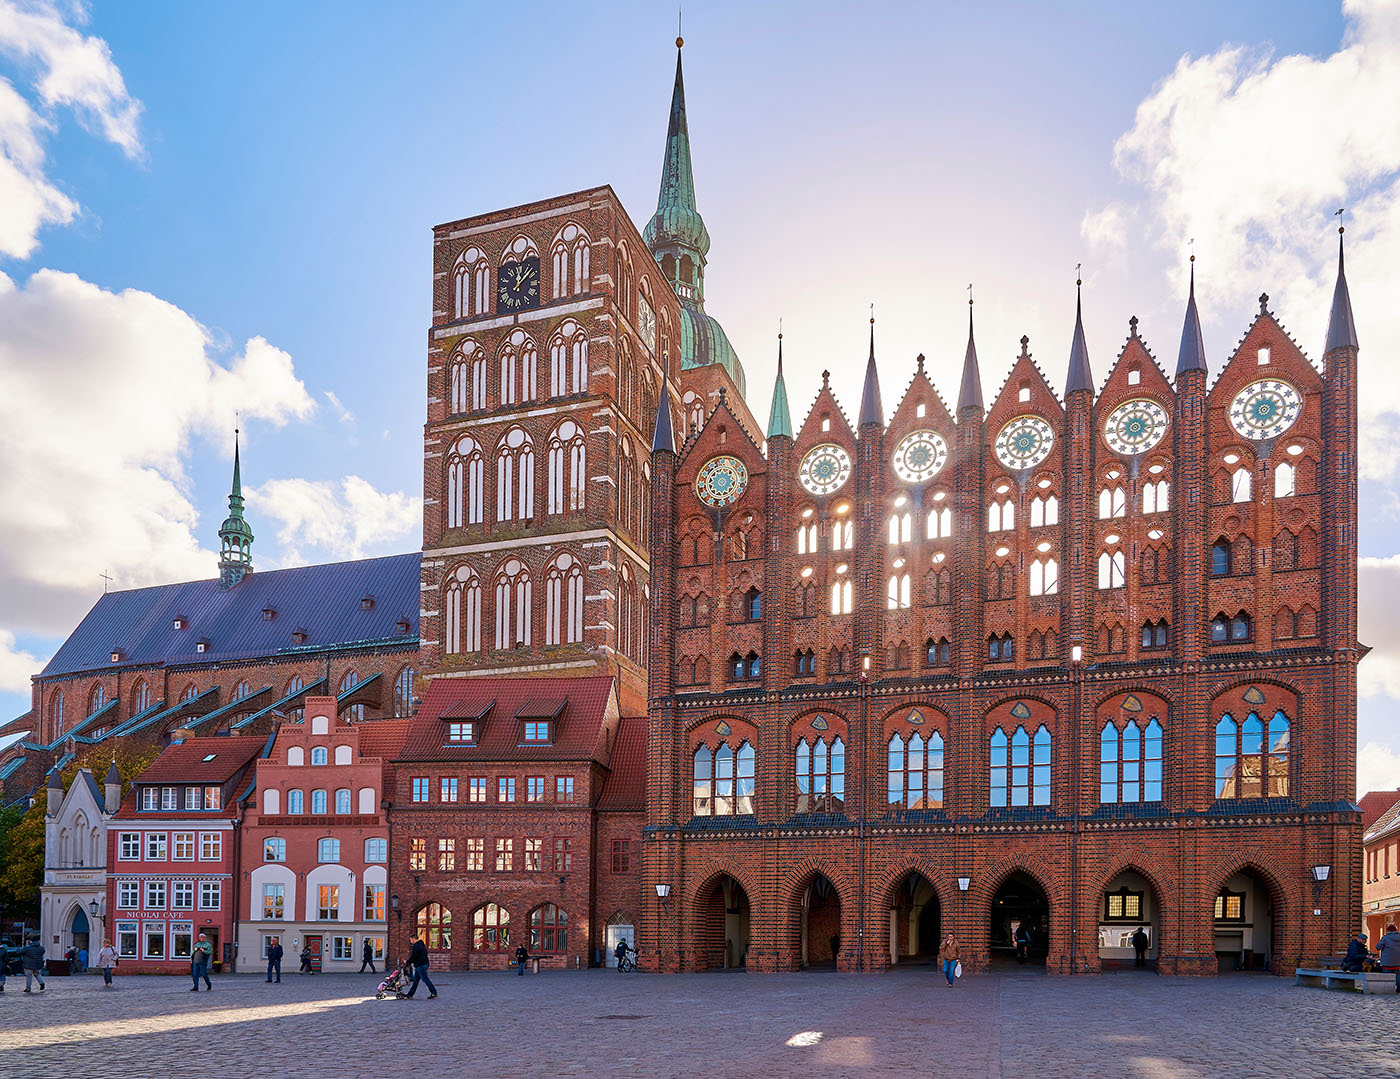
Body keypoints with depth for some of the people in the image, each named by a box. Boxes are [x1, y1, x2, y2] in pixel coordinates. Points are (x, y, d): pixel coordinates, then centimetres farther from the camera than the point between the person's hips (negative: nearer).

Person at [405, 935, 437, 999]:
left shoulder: (416, 946, -14)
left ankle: (434, 993, -9)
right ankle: (410, 994, 17)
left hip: (420, 965, -10)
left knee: (425, 979, -8)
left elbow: (413, 956, -19)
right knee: (415, 980, 13)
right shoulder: (422, 945, 17)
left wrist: (408, 962, -2)